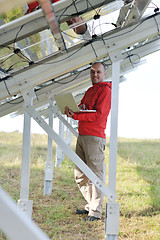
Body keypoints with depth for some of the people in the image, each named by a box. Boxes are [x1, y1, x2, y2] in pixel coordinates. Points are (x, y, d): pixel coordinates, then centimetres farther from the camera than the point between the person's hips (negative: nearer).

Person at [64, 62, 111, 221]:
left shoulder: (105, 90, -5)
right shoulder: (90, 90, 22)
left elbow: (98, 115, -15)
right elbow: (80, 107, 18)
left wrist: (75, 116, -20)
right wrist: (79, 108, -7)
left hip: (95, 138, -9)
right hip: (82, 136, 9)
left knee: (95, 175, -8)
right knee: (80, 175, 12)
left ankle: (95, 212, -5)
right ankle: (91, 205, 23)